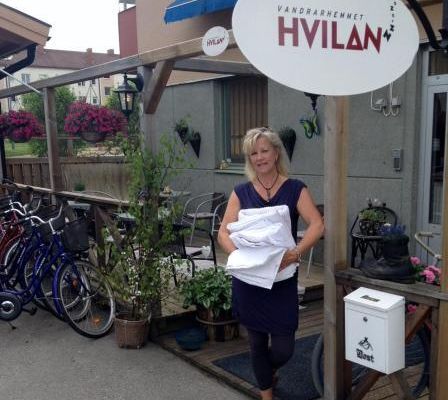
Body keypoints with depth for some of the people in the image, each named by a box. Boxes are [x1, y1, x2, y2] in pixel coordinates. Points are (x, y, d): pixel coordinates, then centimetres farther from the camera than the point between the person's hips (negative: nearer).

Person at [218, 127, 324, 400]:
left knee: (283, 348, 2)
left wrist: (296, 252, -28)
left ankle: (270, 371, 39)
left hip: (282, 279, -1)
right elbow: (224, 232, -2)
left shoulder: (295, 189, -1)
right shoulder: (241, 192, 4)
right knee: (257, 341, 12)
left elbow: (317, 225, -13)